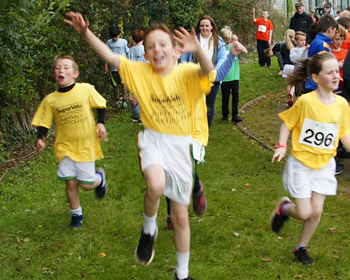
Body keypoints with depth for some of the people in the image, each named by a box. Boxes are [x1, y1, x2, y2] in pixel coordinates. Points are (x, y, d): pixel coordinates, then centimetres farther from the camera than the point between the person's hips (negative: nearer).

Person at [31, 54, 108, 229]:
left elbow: (101, 106, 3)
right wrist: (40, 138, -19)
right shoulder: (50, 100, -6)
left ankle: (100, 178, 37)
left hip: (85, 145, -1)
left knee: (86, 184, 0)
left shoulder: (86, 90, -11)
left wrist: (100, 123, -11)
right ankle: (76, 215, 27)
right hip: (64, 147, 2)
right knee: (70, 183, 3)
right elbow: (44, 123, -2)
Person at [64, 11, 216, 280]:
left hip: (180, 146, 1)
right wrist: (86, 33, -24)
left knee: (180, 216, 10)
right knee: (156, 185, -36)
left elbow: (209, 72, -29)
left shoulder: (186, 72, -9)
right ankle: (149, 229, -2)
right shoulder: (139, 71, -4)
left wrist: (198, 49, -48)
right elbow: (110, 56, -10)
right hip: (153, 140, 0)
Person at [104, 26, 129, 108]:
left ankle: (124, 100, -1)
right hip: (113, 67, 2)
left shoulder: (123, 42, 0)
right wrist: (106, 65, 4)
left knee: (123, 83, -8)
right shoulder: (109, 42, 5)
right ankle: (117, 100, 22)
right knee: (115, 85, 8)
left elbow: (128, 53, 4)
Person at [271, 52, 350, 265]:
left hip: (324, 165, 4)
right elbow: (287, 123, -6)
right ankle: (284, 207, 32)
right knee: (304, 213, -3)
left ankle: (302, 248, 28)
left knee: (316, 211, 5)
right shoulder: (305, 101, -19)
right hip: (301, 163, -4)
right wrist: (282, 146, -18)